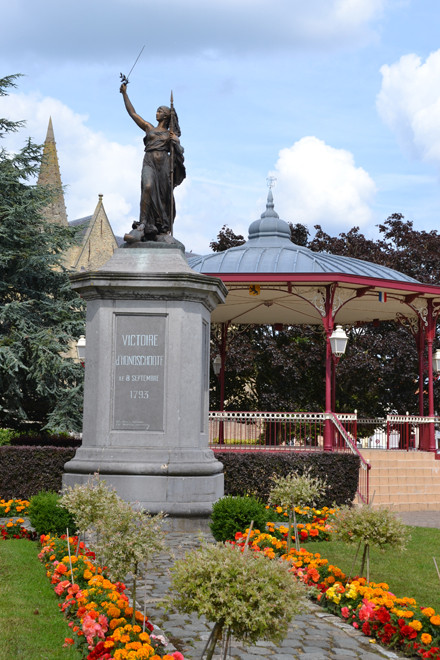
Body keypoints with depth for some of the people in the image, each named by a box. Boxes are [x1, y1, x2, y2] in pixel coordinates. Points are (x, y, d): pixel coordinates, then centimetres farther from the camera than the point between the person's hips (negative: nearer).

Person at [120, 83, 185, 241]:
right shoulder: (149, 127, 22)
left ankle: (163, 227, 7)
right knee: (148, 187, -27)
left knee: (163, 196, -2)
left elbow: (179, 153, 11)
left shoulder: (171, 134, 19)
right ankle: (143, 226, -37)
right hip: (149, 162, -1)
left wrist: (175, 142, -7)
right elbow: (132, 113, 22)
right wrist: (124, 93, 21)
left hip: (164, 164, 1)